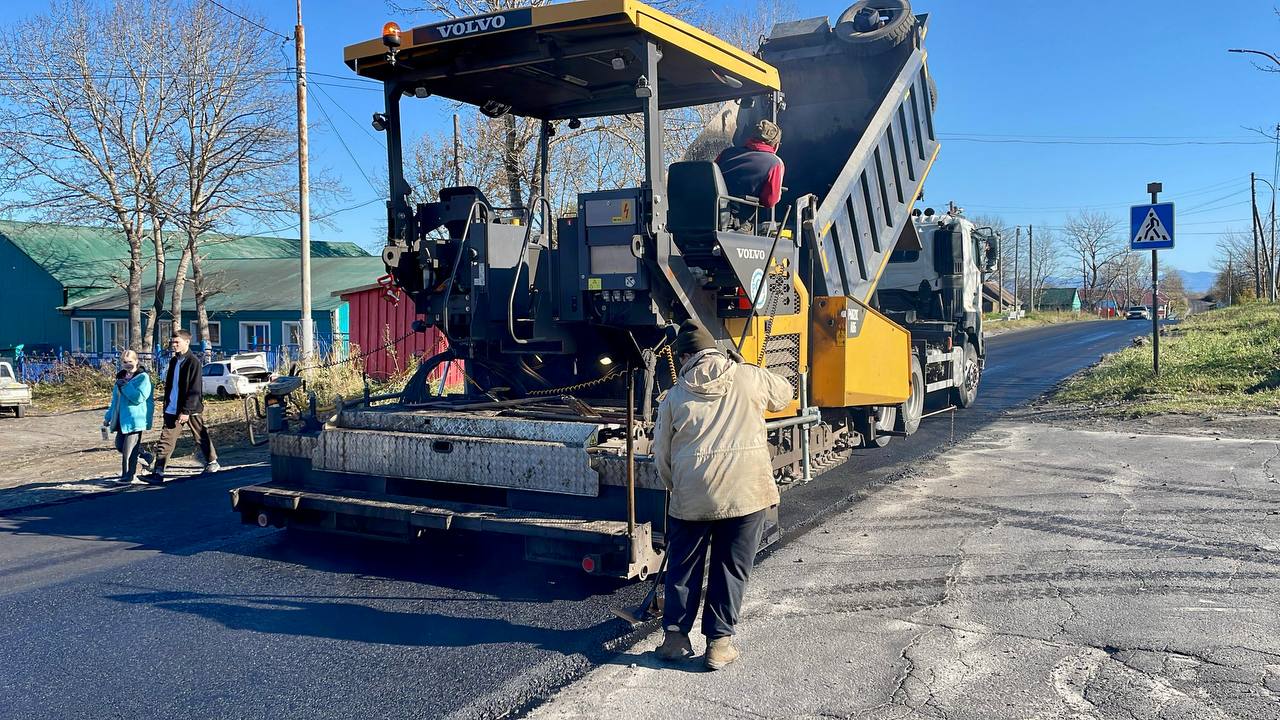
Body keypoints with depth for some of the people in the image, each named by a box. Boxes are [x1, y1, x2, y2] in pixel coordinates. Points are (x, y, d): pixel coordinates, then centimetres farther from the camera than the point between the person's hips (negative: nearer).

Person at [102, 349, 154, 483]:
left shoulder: (143, 377, -10)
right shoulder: (121, 377, 14)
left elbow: (139, 397, -21)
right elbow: (115, 400, 23)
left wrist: (125, 386, -21)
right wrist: (108, 416, 23)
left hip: (135, 418, -8)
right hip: (122, 418, 8)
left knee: (129, 449, -5)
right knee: (119, 445, 11)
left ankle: (129, 476, 5)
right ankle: (143, 454, 30)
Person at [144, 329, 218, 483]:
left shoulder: (194, 362, -13)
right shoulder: (173, 361, 11)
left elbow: (194, 390, -17)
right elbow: (169, 385, 18)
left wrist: (186, 411, -20)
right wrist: (167, 405, 14)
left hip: (191, 409, -6)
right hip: (173, 409, 6)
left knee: (201, 438, 9)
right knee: (166, 439, -1)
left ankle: (212, 463, 27)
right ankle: (158, 472, -4)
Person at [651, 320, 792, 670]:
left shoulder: (675, 396, 3)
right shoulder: (750, 377, 3)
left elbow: (662, 457, 8)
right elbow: (783, 395, 25)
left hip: (692, 495, 0)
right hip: (746, 490, 0)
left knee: (683, 566, 16)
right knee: (731, 568, 11)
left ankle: (674, 636, 22)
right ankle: (719, 642, 16)